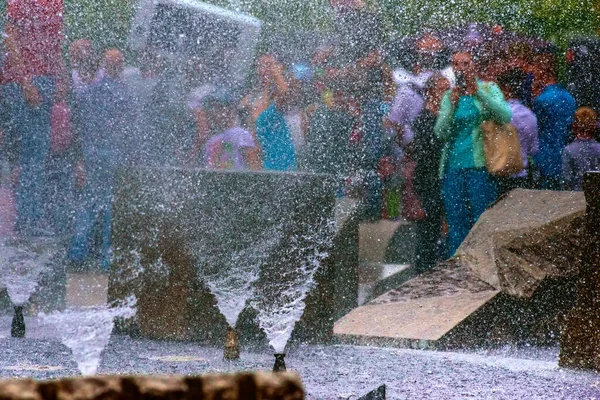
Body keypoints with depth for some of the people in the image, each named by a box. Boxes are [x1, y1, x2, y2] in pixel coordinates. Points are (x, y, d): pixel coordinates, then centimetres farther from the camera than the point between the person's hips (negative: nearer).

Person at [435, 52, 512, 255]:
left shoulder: (488, 90, 6)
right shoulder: (449, 96, 15)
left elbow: (506, 117, -12)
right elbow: (440, 132, 7)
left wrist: (478, 93, -17)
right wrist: (452, 106, -6)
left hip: (480, 165, -4)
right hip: (453, 166, 4)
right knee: (456, 225, 4)